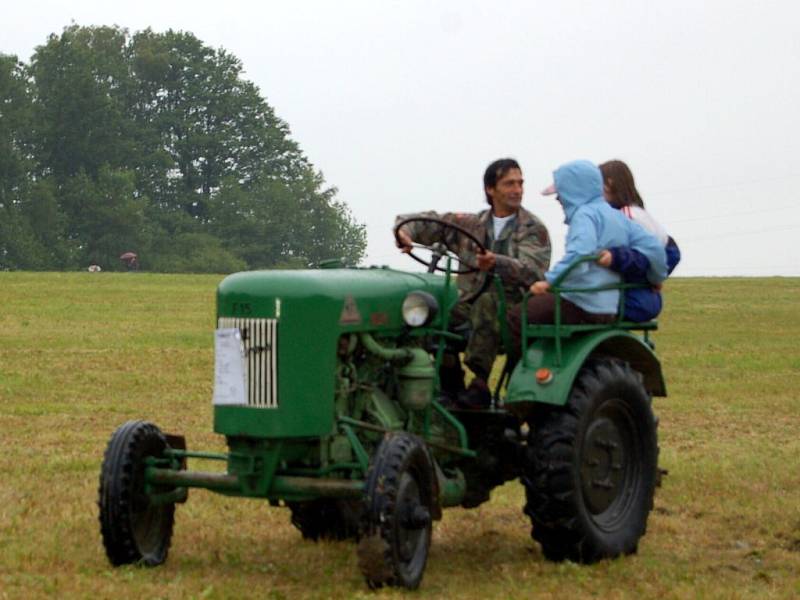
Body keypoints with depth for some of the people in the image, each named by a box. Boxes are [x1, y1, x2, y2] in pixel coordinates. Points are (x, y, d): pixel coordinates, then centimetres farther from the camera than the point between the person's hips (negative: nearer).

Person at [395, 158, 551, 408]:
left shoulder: (533, 229, 2)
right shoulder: (472, 224, 15)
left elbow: (531, 272, -16)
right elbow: (427, 222, 16)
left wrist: (496, 263, -36)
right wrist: (405, 231, -9)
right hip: (471, 306, 4)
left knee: (487, 300, -37)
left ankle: (480, 384, -35)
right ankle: (451, 384, -12)